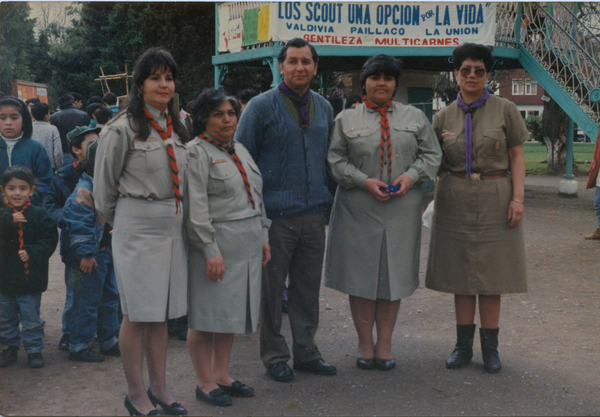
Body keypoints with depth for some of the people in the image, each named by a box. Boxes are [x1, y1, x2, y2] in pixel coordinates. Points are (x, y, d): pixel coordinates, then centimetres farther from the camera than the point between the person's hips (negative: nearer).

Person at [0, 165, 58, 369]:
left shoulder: (39, 215, -4)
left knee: (31, 317, 3)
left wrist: (32, 252, -20)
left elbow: (49, 239, -7)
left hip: (31, 277, -3)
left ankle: (34, 349, 16)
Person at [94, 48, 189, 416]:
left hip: (173, 227, 6)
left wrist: (175, 215, 17)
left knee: (162, 312, 13)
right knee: (139, 314, 0)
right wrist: (119, 221, 11)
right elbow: (105, 185, 0)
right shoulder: (123, 129, -8)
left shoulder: (175, 127, 11)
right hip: (137, 229, -6)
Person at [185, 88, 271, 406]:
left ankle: (222, 376, 26)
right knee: (207, 315, 0)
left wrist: (263, 236, 16)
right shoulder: (196, 153, -9)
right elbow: (196, 207, -16)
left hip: (247, 245, 8)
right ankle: (205, 382, 13)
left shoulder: (240, 150, 17)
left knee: (232, 311, 14)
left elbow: (256, 197, 21)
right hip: (217, 243, -8)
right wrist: (210, 250, -20)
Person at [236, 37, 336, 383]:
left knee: (308, 288, 12)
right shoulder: (262, 106, -4)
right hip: (276, 214, -4)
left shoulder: (324, 108, 12)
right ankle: (275, 356, 18)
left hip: (314, 213, 5)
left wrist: (328, 200, 15)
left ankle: (306, 351, 25)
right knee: (271, 288, 4)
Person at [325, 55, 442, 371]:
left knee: (394, 273, 6)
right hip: (358, 210, -1)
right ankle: (365, 343, 16)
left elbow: (432, 155, 10)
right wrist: (364, 181, -13)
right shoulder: (347, 120, 5)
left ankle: (384, 344, 18)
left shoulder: (415, 117, 10)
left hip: (402, 209, 2)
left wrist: (411, 176, -9)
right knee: (361, 274, 2)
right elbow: (336, 160, 0)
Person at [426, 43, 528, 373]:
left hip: (494, 198, -2)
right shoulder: (444, 117, 7)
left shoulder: (505, 110, 2)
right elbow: (434, 162, 12)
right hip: (456, 199, 2)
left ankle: (490, 346, 13)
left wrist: (518, 197, -8)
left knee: (491, 272, 2)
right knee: (460, 271, 6)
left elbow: (517, 156, 1)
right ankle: (463, 344, 16)